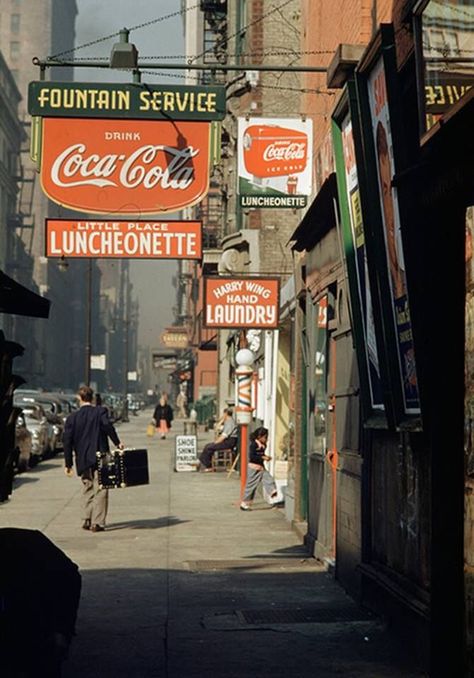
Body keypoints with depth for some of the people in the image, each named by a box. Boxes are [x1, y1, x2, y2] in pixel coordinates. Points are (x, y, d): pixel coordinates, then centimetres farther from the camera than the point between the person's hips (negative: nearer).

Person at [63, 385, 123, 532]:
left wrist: (68, 463, 7)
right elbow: (107, 425, -22)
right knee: (100, 490, 1)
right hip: (100, 457, -3)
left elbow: (67, 440, 3)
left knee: (87, 489, 19)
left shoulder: (72, 417, 4)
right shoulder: (100, 411, -3)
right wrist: (117, 442, -13)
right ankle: (97, 522, -4)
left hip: (83, 460, 3)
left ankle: (87, 519, 13)